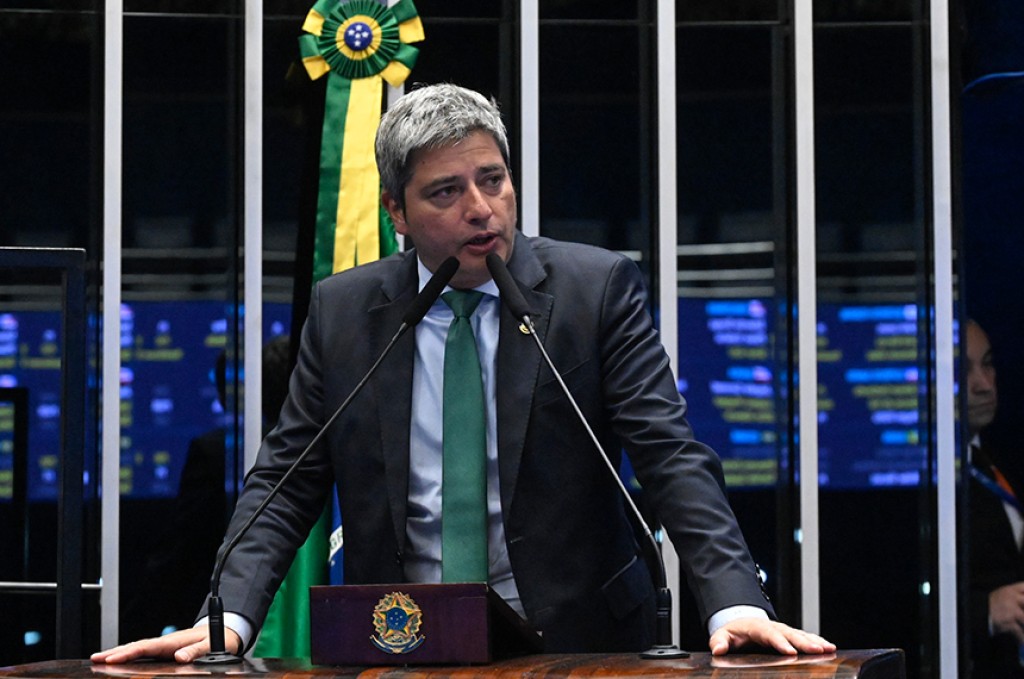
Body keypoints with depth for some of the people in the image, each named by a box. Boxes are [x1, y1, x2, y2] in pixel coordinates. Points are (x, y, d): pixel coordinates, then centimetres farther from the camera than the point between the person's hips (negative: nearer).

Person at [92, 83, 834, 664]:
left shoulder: (597, 288, -1)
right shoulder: (343, 311, 5)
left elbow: (673, 457, -7)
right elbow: (284, 483, 5)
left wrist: (736, 603, -21)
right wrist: (229, 617, -11)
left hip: (573, 640, -1)